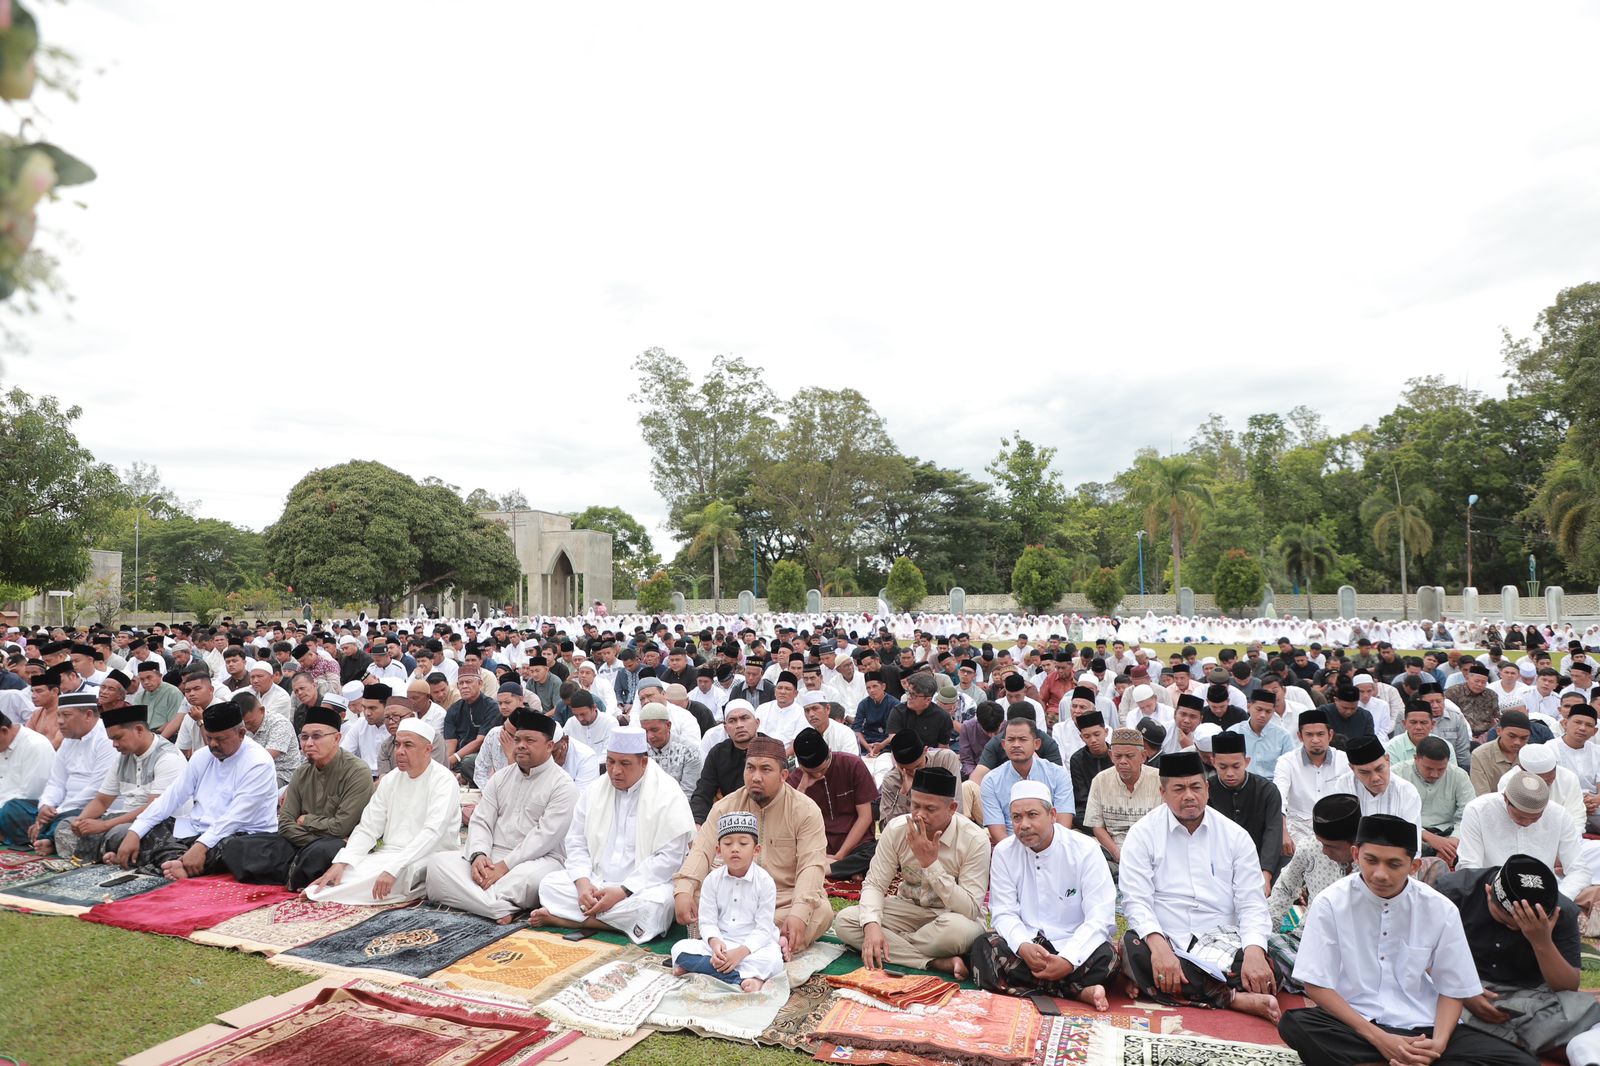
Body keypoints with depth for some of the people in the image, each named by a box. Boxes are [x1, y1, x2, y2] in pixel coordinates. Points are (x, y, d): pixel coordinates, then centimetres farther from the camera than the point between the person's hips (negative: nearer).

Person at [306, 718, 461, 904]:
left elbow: (432, 833, -23)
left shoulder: (444, 781, -11)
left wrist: (393, 869, -33)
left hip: (425, 859, -6)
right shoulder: (390, 779, 11)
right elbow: (367, 829, 8)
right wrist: (341, 862, -10)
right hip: (388, 854, 6)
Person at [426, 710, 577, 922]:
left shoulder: (562, 785, -4)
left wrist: (505, 866, -20)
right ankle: (499, 909, -34)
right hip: (490, 859, 6)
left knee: (531, 876, -41)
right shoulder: (500, 778, 15)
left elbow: (546, 836, -14)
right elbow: (480, 822, 8)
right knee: (437, 862, -18)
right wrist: (478, 855, -13)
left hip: (537, 860, -6)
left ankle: (471, 899, -23)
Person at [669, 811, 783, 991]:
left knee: (772, 960, -34)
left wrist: (740, 952, -27)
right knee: (680, 948, -21)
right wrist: (714, 942, -25)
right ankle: (742, 978, -30)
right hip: (719, 941, 3)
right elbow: (707, 921, -3)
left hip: (754, 943, -3)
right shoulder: (712, 879, -2)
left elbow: (764, 929, -13)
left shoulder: (765, 881, -11)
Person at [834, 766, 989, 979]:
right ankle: (938, 963, -23)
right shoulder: (897, 829, -11)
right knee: (844, 921, -19)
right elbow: (874, 884, -9)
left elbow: (970, 910, -24)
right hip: (909, 909, 4)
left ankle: (895, 948, -14)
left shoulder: (975, 840, -21)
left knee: (958, 928, -40)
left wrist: (931, 864, -32)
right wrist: (872, 926, -30)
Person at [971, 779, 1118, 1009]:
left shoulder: (1085, 850, -8)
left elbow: (1100, 918, -14)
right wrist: (1023, 946, -27)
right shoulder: (1003, 852, 0)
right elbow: (1003, 913, -4)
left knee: (1106, 955, -32)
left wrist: (1068, 960, -29)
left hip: (1074, 945, -2)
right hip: (1025, 945, 2)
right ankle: (1079, 992, -27)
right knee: (983, 947, -27)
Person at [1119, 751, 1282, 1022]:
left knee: (1264, 974, -30)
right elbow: (1136, 900, -7)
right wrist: (1158, 944, -27)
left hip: (1224, 944, 1)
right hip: (1166, 943, 0)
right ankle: (1235, 999, -25)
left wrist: (1254, 951, -19)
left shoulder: (1236, 836, 8)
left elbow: (1251, 903, 2)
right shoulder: (1143, 833, 1)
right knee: (1133, 948, -34)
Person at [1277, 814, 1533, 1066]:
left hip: (1422, 1027, 3)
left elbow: (1452, 990, 4)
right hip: (1354, 1024, -3)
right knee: (1293, 1024, -31)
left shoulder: (1440, 910, -3)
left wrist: (1438, 1042, -14)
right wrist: (1378, 1038, -17)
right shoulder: (1330, 903, -10)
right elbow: (1317, 986, -8)